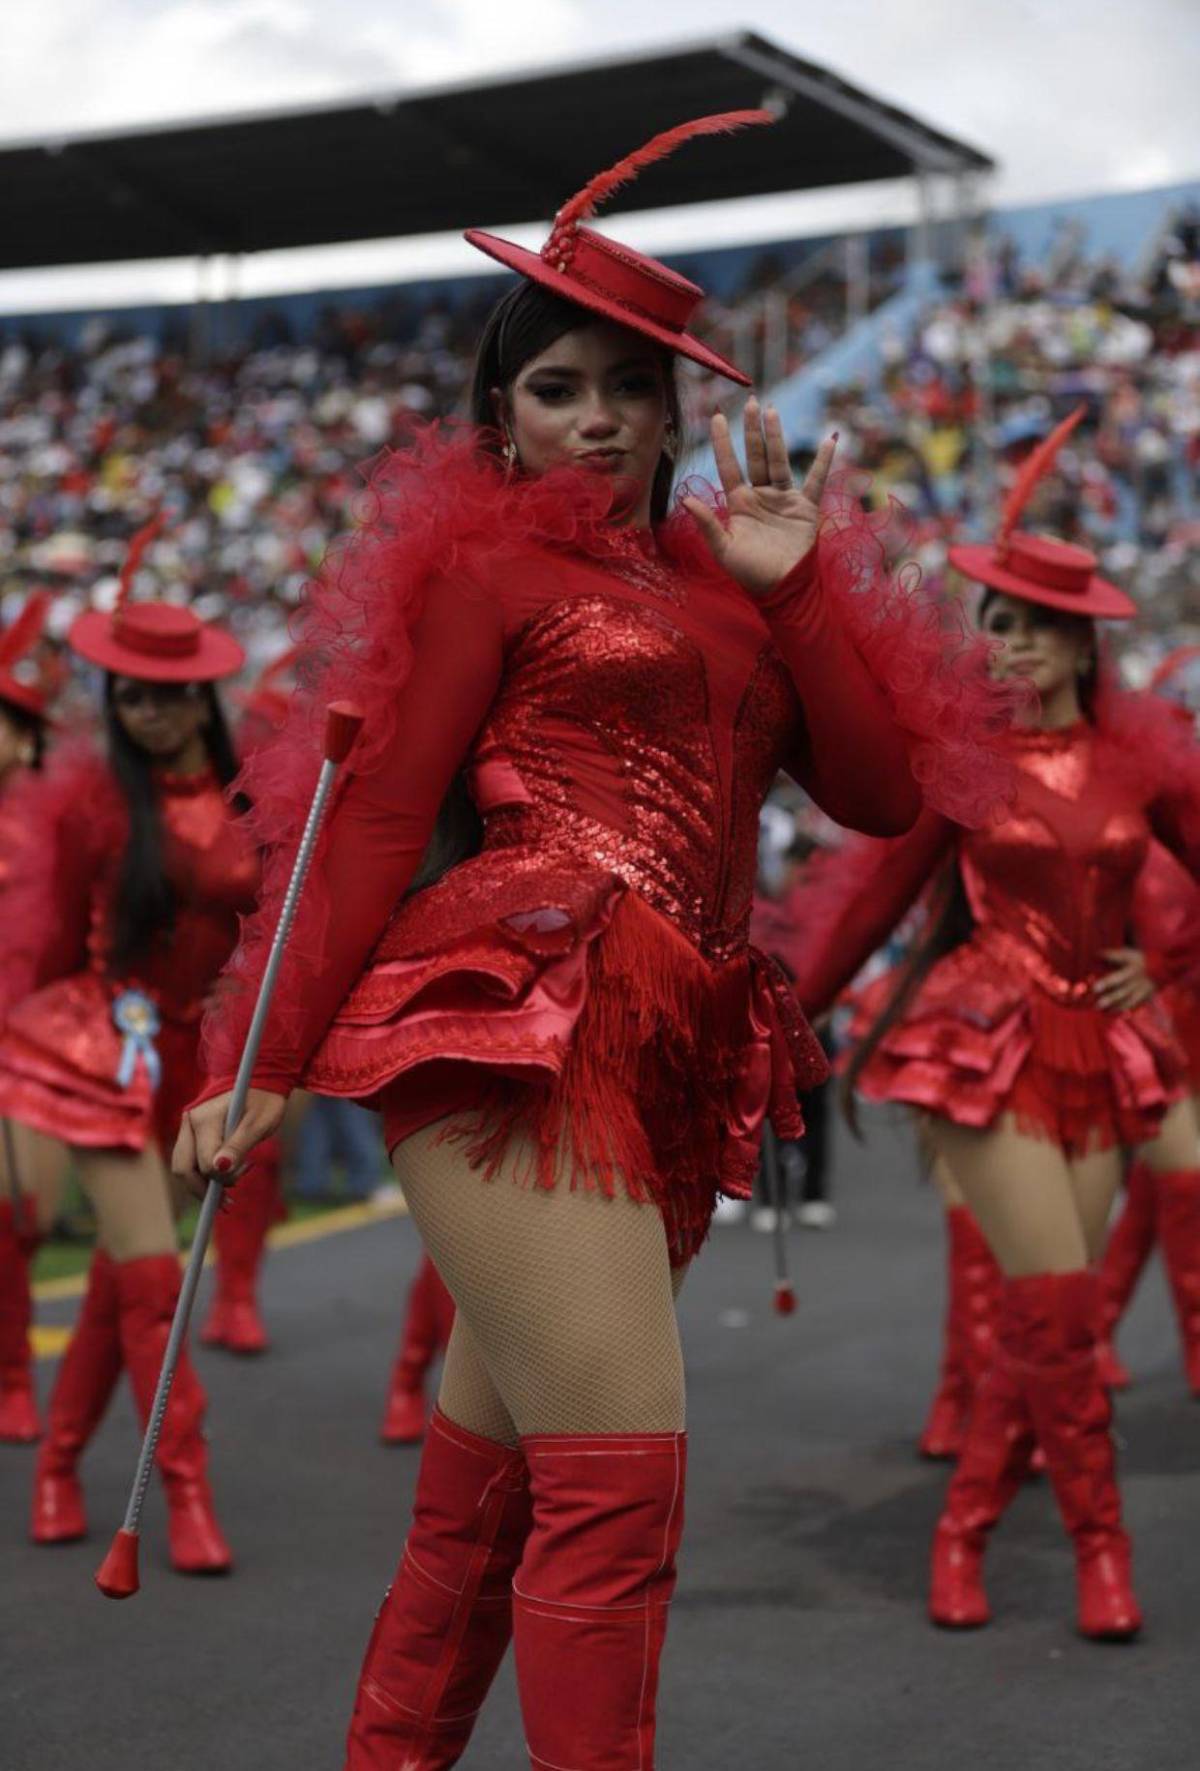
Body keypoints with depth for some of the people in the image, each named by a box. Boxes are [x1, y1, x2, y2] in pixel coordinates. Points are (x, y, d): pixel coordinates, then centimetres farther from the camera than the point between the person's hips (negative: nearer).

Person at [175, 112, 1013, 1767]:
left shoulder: (720, 584, 22)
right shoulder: (491, 562, 6)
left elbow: (883, 790, 12)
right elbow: (376, 820, 0)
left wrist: (792, 585, 5)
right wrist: (268, 1065, -2)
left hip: (677, 1066, 6)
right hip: (518, 1019, -6)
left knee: (484, 1500, 12)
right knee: (620, 1482, -16)